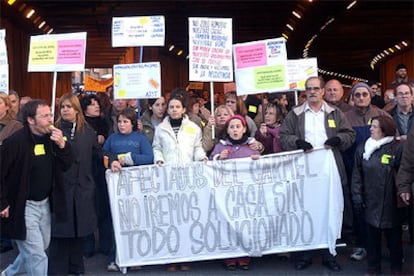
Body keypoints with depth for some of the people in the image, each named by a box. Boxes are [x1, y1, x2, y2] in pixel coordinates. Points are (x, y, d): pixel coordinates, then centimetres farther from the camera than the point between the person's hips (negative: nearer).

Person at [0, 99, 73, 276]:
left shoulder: (51, 138, 1)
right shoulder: (15, 141, -19)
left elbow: (67, 165, 3)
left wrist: (62, 145, -14)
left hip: (44, 203, 7)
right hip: (23, 207, -7)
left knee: (41, 247, 21)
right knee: (37, 256, -3)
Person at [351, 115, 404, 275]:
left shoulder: (396, 149, -5)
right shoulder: (362, 149, 2)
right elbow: (357, 175, 4)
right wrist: (357, 196, -1)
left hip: (391, 202, -2)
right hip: (370, 201, 2)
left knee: (393, 235, 12)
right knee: (372, 235, 10)